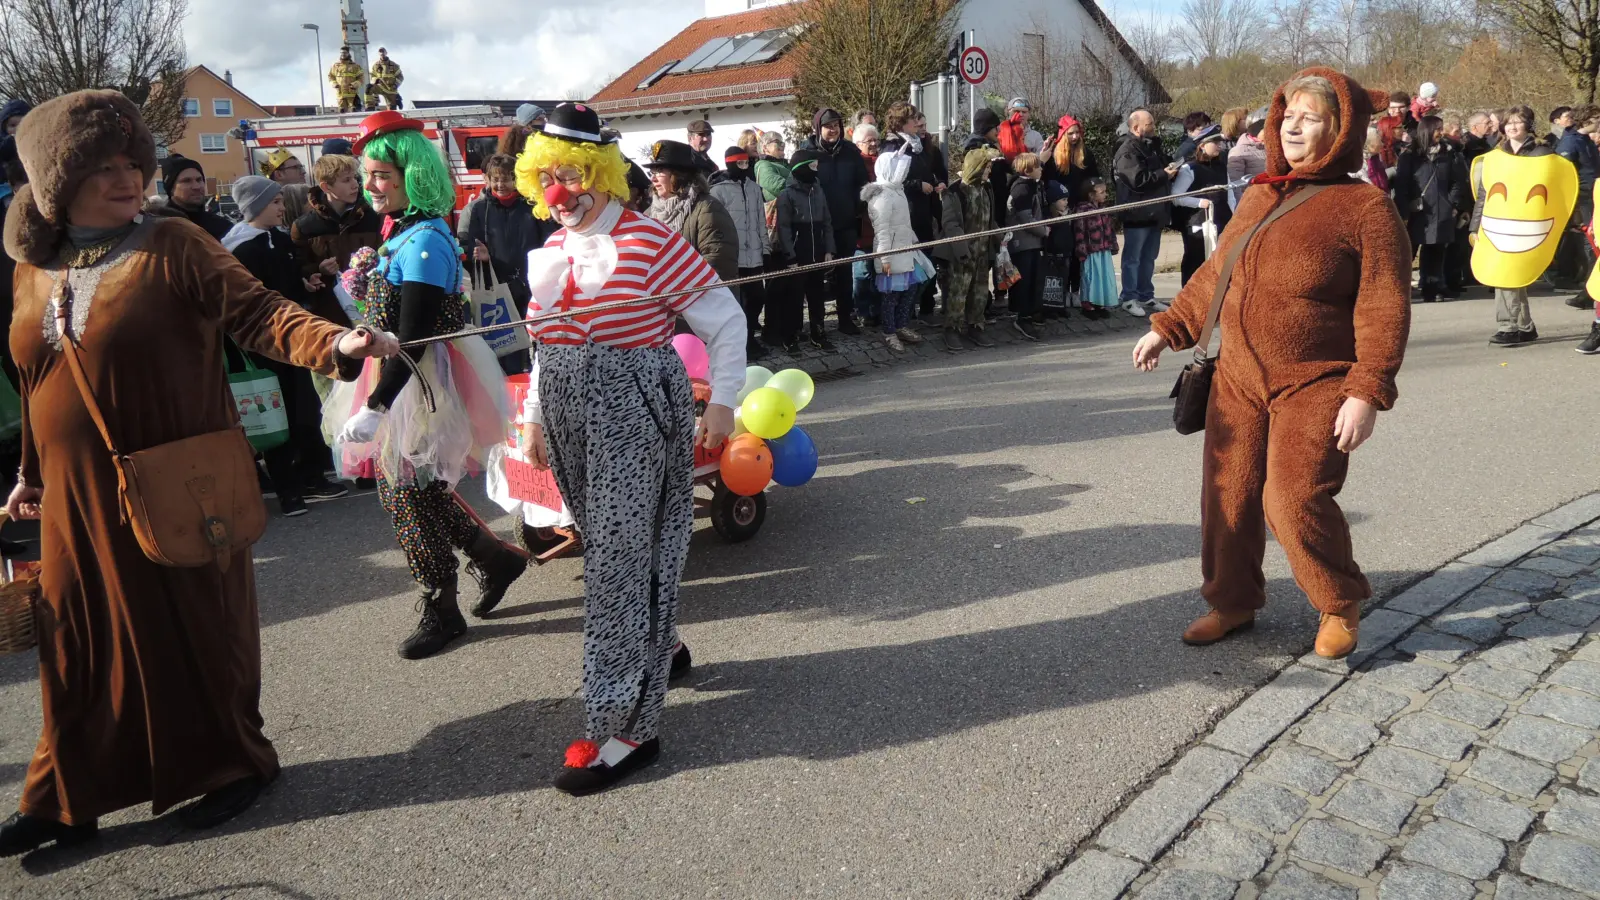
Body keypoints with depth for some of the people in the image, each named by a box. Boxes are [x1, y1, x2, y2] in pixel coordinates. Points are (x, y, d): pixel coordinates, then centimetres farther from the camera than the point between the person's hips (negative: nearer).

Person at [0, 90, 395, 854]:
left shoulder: (172, 246, -7)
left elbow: (256, 312, -18)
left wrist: (334, 344, -36)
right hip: (79, 497, 5)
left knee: (197, 630, 6)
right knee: (79, 645, 11)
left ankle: (233, 763, 26)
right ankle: (65, 799, 26)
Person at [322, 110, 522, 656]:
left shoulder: (424, 241, -18)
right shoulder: (403, 233, 11)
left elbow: (413, 337, -25)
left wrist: (375, 407, -27)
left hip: (420, 386, -10)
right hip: (401, 379, 10)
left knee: (411, 495, 1)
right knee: (403, 490, 15)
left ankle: (441, 612, 18)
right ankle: (494, 558, 29)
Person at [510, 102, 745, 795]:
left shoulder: (649, 243, -12)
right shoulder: (550, 252, 10)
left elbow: (725, 320, -8)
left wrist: (721, 403, -12)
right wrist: (534, 414, 19)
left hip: (633, 413, -7)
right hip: (570, 415, 7)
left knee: (619, 559, -6)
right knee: (607, 547, 16)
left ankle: (626, 726, 2)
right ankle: (660, 648, 41)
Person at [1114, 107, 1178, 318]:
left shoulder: (1153, 146, 15)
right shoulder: (1127, 152, -14)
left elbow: (1163, 164, 30)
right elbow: (1138, 180, -24)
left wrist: (1172, 166, 8)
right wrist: (1163, 174, -15)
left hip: (1155, 212, 9)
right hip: (1137, 214, -9)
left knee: (1149, 258, 15)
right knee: (1133, 258, -1)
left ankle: (1146, 297, 23)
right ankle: (1129, 299, 6)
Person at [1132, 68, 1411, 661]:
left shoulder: (1365, 208, -7)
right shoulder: (1259, 197, 12)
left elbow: (1384, 309, -12)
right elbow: (1214, 274, 20)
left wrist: (1368, 392, -19)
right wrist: (1167, 329, 15)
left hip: (1316, 384, -6)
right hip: (1239, 377, 6)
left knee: (1295, 499, -12)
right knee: (1227, 495, 8)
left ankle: (1340, 606, 14)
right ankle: (1232, 601, 28)